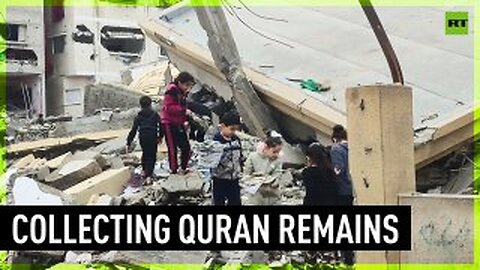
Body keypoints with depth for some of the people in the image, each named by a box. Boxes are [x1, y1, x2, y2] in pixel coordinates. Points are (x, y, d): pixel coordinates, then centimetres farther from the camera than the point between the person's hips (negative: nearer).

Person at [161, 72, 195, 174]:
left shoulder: (182, 93, 10)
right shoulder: (171, 91, -16)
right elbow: (169, 108, -23)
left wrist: (185, 120, 7)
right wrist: (184, 110, -28)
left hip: (179, 123, 8)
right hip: (169, 123, -8)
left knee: (186, 147, 7)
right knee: (172, 148, -2)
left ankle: (183, 168, 20)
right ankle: (174, 169, 7)